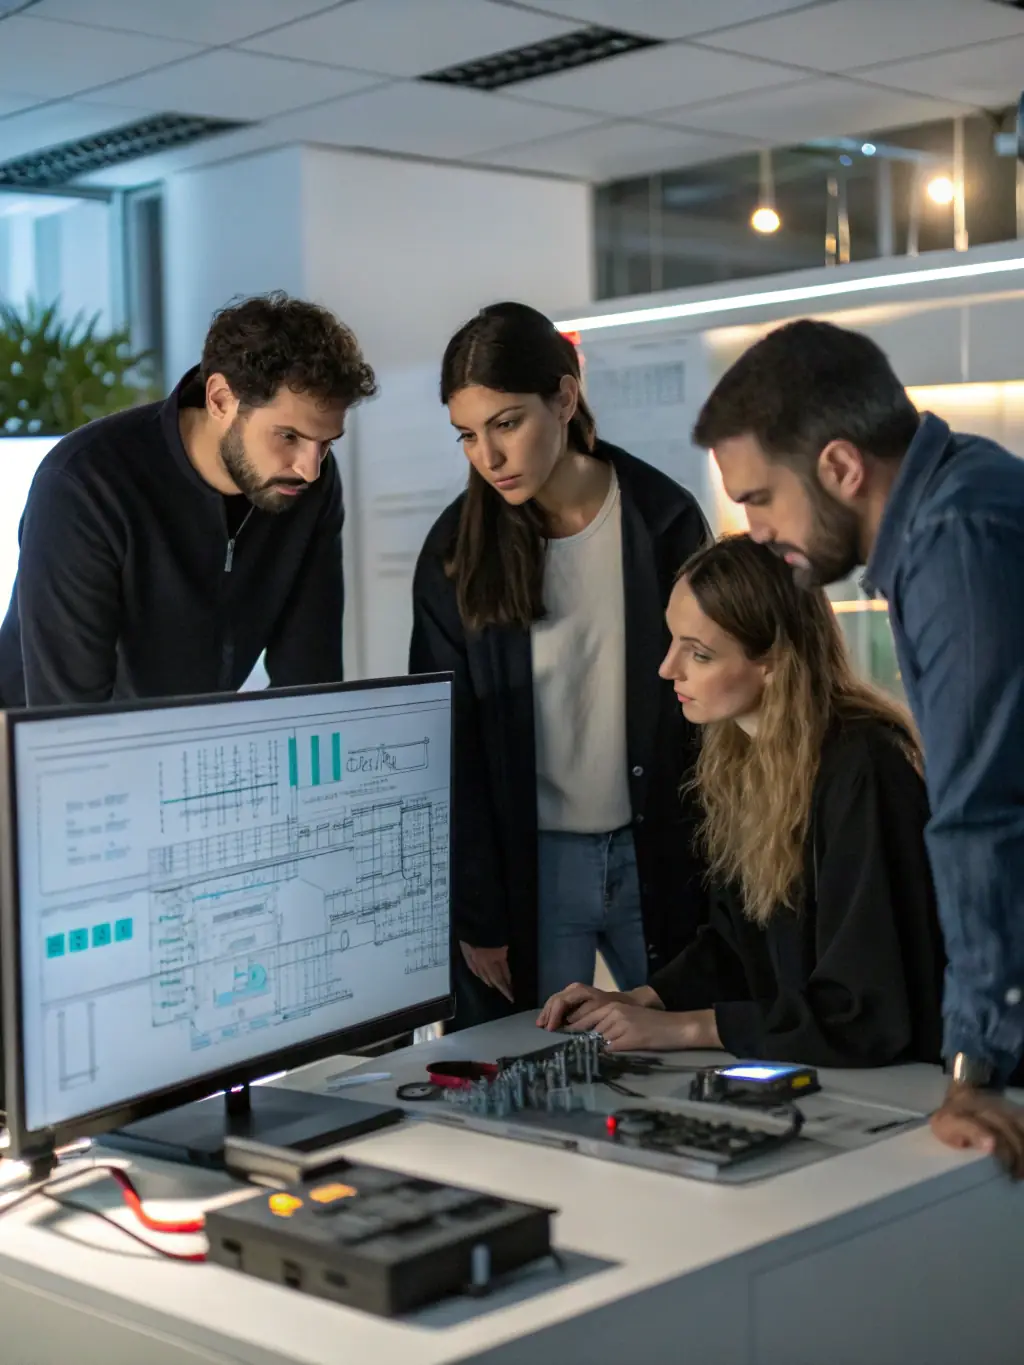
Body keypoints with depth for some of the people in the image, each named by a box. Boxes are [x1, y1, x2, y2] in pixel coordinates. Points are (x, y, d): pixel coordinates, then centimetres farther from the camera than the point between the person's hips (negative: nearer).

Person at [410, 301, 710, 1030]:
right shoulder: (456, 552, -3)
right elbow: (450, 747, -1)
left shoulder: (664, 519, -4)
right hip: (527, 863, 0)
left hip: (656, 854, 0)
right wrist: (478, 916, -5)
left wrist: (713, 882, -2)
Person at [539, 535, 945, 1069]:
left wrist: (683, 1027, -18)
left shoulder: (863, 771, -23)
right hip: (781, 1065, 7)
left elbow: (865, 1013, -23)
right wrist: (638, 1001, -1)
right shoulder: (731, 755, 3)